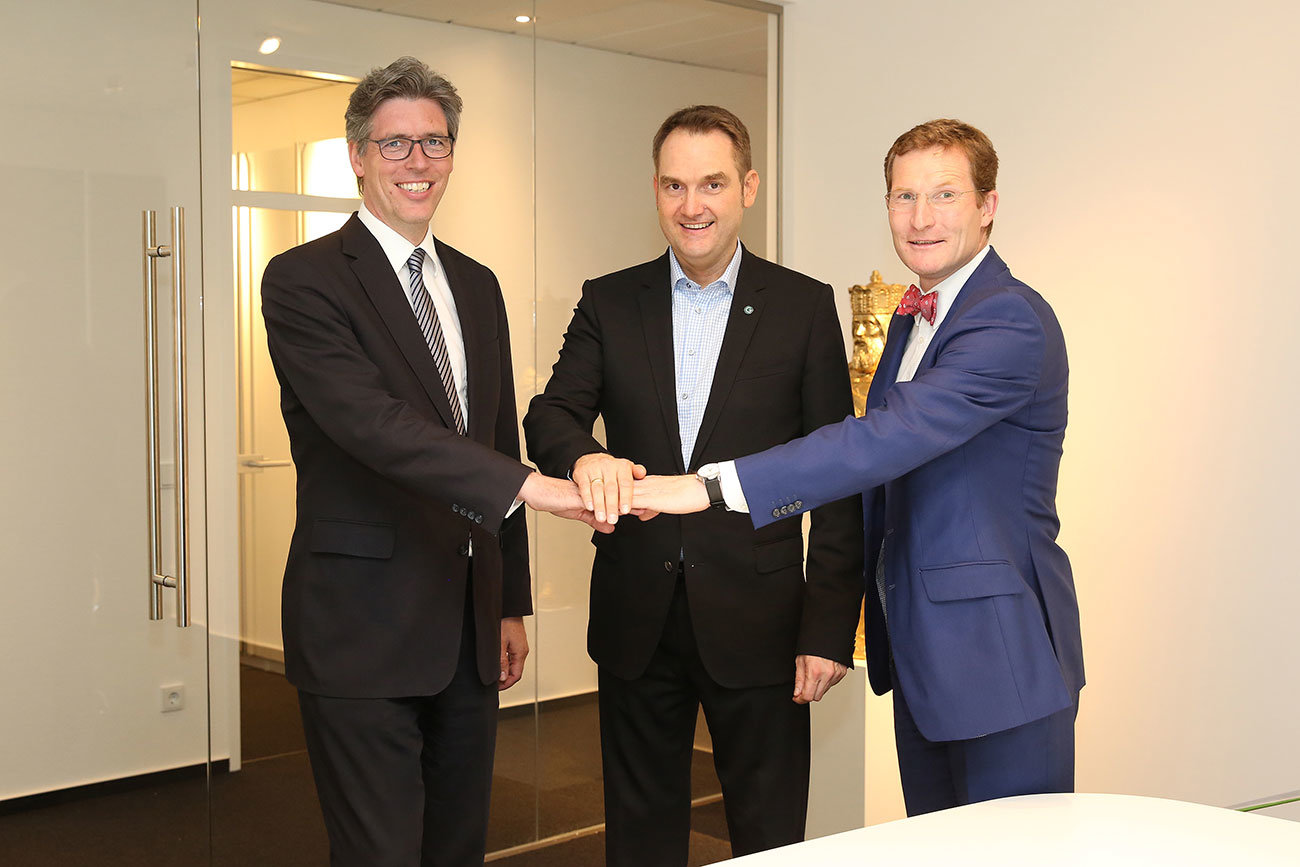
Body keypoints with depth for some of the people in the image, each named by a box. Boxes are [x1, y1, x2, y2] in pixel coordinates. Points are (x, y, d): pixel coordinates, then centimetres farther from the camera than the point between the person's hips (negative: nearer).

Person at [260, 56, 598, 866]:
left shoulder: (476, 284, 14)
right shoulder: (305, 279, -8)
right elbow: (369, 421, -23)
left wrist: (512, 603, 16)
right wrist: (528, 483, -31)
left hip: (469, 623, 7)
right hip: (364, 626, -6)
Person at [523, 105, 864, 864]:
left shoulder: (805, 308, 0)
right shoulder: (609, 303, 6)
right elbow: (550, 416, -5)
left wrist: (829, 627, -8)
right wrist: (585, 456, -30)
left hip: (756, 621, -2)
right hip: (638, 621, 2)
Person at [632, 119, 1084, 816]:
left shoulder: (1012, 321, -18)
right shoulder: (911, 318, 13)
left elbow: (894, 437, -31)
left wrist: (712, 486, -36)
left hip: (1001, 655, -9)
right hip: (920, 651, 9)